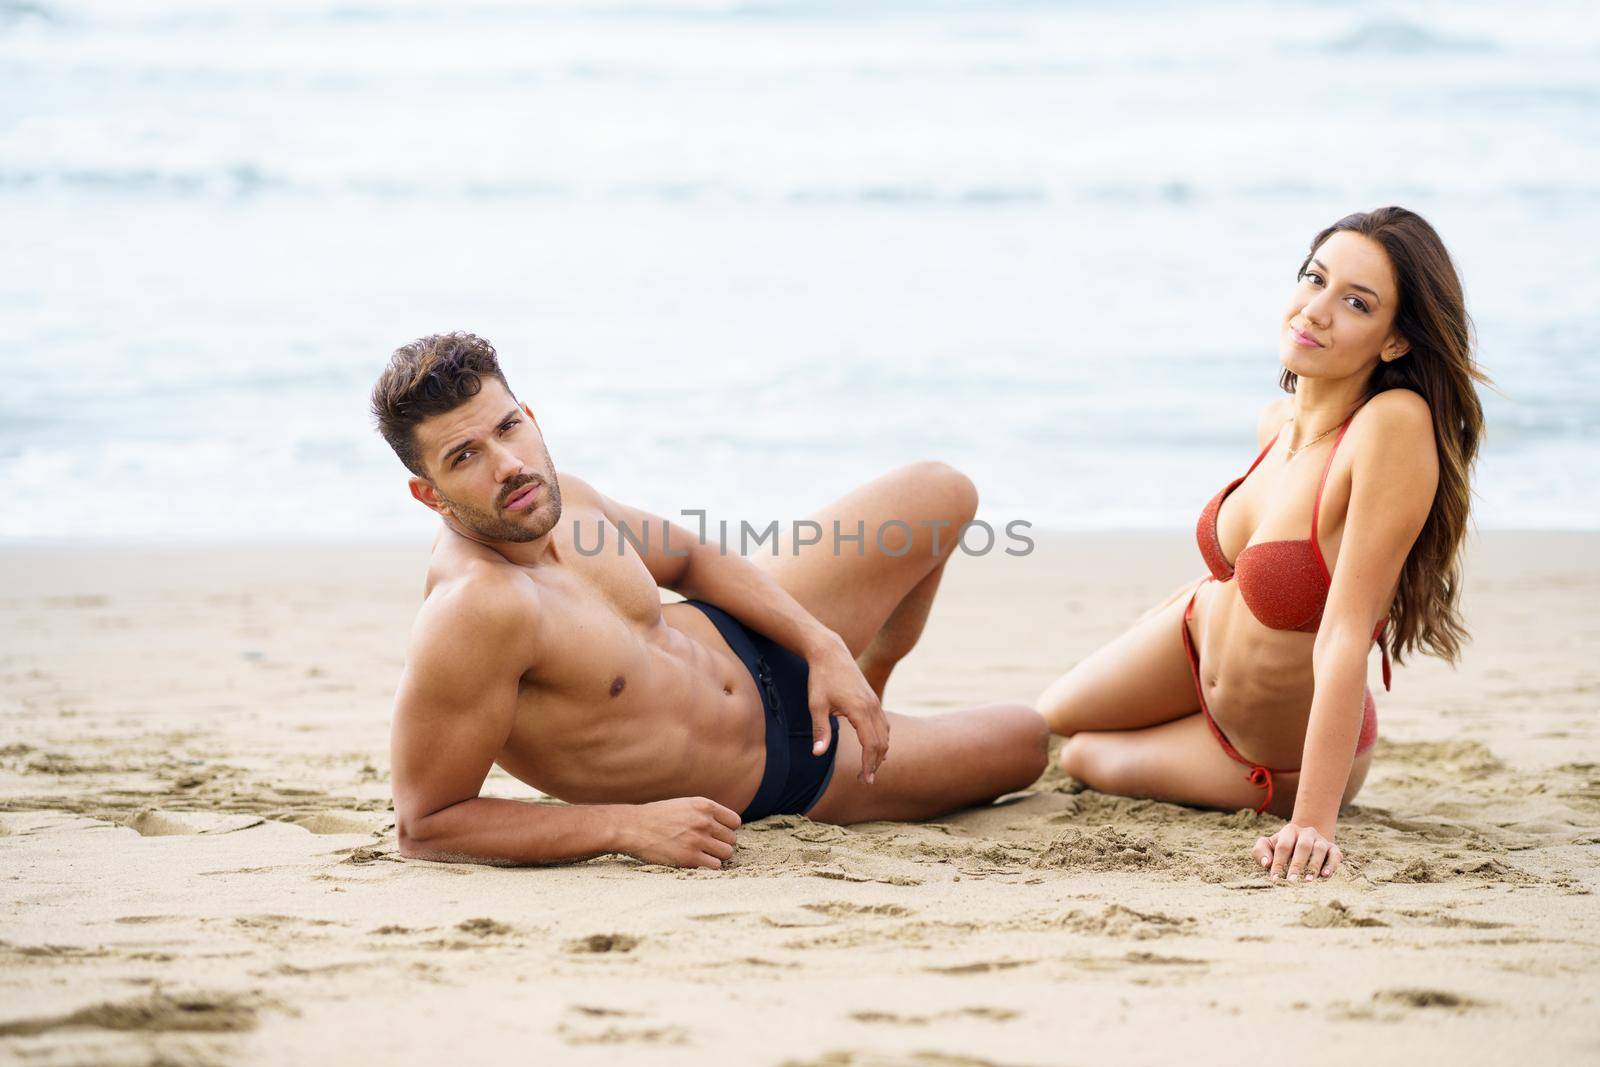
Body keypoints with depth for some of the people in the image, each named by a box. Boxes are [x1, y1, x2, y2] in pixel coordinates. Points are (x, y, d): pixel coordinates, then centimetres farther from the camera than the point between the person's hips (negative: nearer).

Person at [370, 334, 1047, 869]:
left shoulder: (553, 500, -15)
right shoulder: (475, 608, -40)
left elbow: (693, 559, 5)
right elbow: (423, 826, -37)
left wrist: (824, 648, -8)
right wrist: (628, 826, -38)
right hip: (760, 783, -6)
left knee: (943, 494, 16)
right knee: (1026, 743, 10)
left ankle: (864, 683, 41)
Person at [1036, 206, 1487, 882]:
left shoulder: (1397, 424, -38)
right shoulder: (1277, 424, -14)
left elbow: (1346, 633, -40)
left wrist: (1314, 821, -41)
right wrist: (1144, 631, 21)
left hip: (1283, 763, -6)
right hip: (1200, 639, 6)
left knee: (1082, 761, 15)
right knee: (1053, 717, 26)